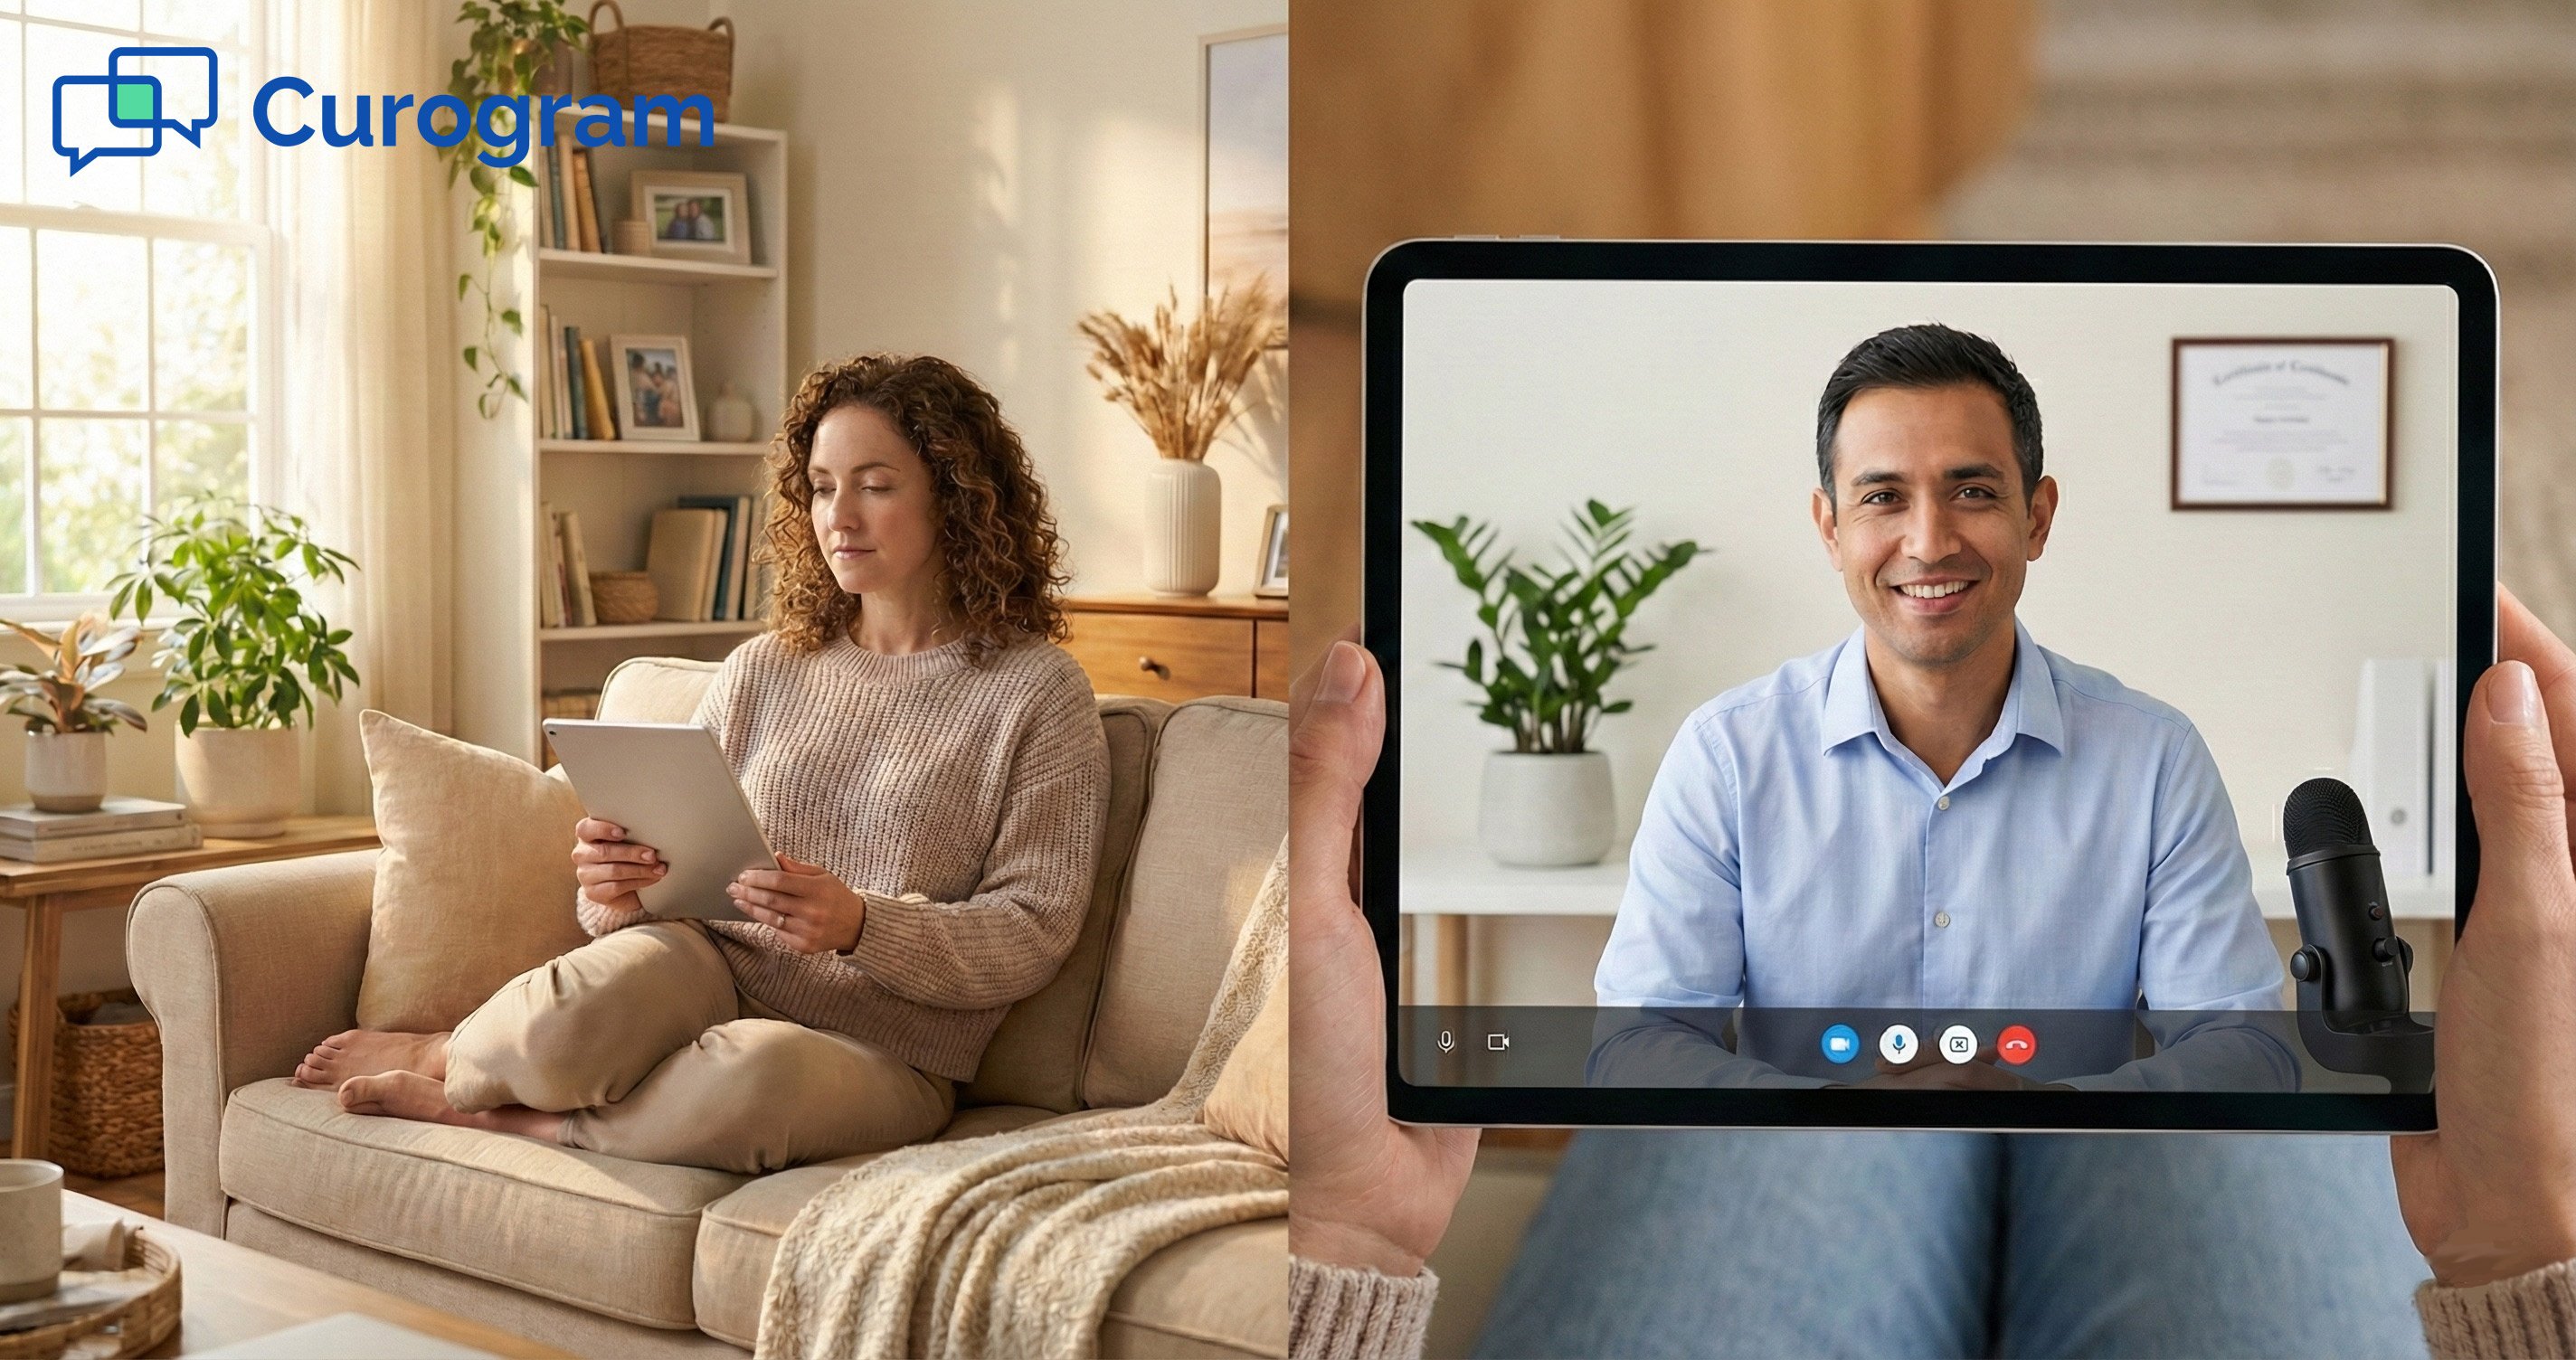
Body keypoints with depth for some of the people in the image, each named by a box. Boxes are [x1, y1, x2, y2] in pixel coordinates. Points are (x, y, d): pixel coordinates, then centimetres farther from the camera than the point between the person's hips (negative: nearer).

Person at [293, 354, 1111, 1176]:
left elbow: (1033, 935, -6)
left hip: (881, 1055, -2)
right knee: (567, 1018, -33)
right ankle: (460, 1056, 3)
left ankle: (456, 1095, -12)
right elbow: (675, 871, 13)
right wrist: (617, 894, -12)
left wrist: (860, 925, -22)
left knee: (751, 1072, -39)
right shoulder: (760, 672, 13)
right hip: (715, 973, 3)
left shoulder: (1037, 691, 0)